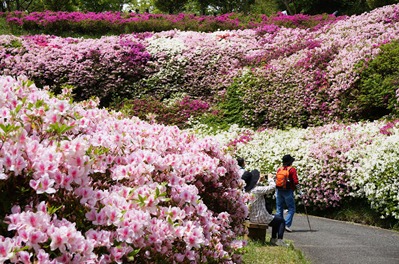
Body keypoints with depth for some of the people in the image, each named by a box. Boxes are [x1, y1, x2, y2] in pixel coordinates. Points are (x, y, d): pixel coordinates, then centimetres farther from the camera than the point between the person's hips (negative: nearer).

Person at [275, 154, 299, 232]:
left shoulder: (279, 169, 6)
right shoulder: (292, 169, -7)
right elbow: (295, 182, -13)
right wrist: (295, 186, 4)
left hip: (279, 190, 5)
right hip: (288, 191, -5)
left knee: (279, 209, 12)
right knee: (291, 208, 3)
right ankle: (287, 224, -10)